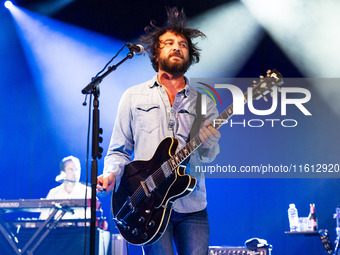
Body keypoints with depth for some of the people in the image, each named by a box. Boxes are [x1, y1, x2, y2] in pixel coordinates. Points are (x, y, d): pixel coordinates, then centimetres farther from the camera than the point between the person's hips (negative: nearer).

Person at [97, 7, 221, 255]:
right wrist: (112, 174, -9)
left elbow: (209, 156, 3)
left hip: (192, 206, 2)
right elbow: (119, 150, 10)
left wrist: (208, 144, -19)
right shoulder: (134, 96, 9)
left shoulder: (204, 101, 11)